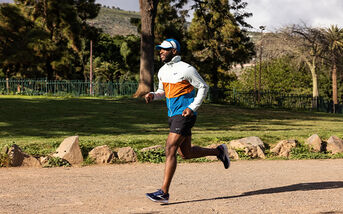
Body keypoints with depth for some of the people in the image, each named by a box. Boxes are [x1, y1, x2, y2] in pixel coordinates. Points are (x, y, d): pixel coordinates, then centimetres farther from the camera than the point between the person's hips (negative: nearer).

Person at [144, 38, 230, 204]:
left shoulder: (186, 69, -11)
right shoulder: (162, 71, 11)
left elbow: (203, 87, -4)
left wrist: (192, 107, -13)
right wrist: (153, 95, 1)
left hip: (184, 115, -8)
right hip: (173, 116, 8)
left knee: (170, 150, -16)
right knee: (186, 153, 14)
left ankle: (164, 192, -16)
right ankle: (219, 151, 37)